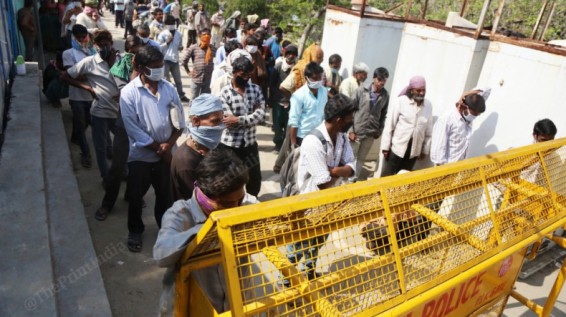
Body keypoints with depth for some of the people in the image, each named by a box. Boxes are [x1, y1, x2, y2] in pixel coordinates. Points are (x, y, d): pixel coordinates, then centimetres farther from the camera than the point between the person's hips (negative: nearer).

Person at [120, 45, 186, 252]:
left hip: (167, 153, 3)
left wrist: (169, 144, -12)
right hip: (141, 155, -3)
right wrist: (158, 148, -13)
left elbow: (179, 119, 2)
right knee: (136, 196, 11)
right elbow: (133, 129, -15)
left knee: (166, 194, 15)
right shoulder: (129, 93, -12)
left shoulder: (168, 88, -1)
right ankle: (135, 231, 33)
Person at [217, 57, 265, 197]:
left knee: (255, 178, 16)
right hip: (230, 145, -4)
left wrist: (239, 120, -20)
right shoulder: (225, 93, -13)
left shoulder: (255, 89, 0)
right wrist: (252, 116, -14)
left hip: (250, 143, 4)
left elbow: (261, 115, -11)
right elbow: (229, 122, -20)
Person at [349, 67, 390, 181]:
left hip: (371, 133, 3)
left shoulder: (386, 95, 0)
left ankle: (354, 179, 28)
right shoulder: (361, 91, -8)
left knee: (361, 159, 14)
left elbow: (384, 115, 9)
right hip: (357, 131, -3)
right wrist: (351, 130, -10)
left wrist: (379, 131, 5)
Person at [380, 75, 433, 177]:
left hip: (414, 152, 3)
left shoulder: (428, 105, 2)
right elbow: (389, 124, -7)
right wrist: (385, 146, -8)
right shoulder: (402, 101, -9)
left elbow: (428, 130, 8)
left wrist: (425, 150, 9)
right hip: (396, 148, -3)